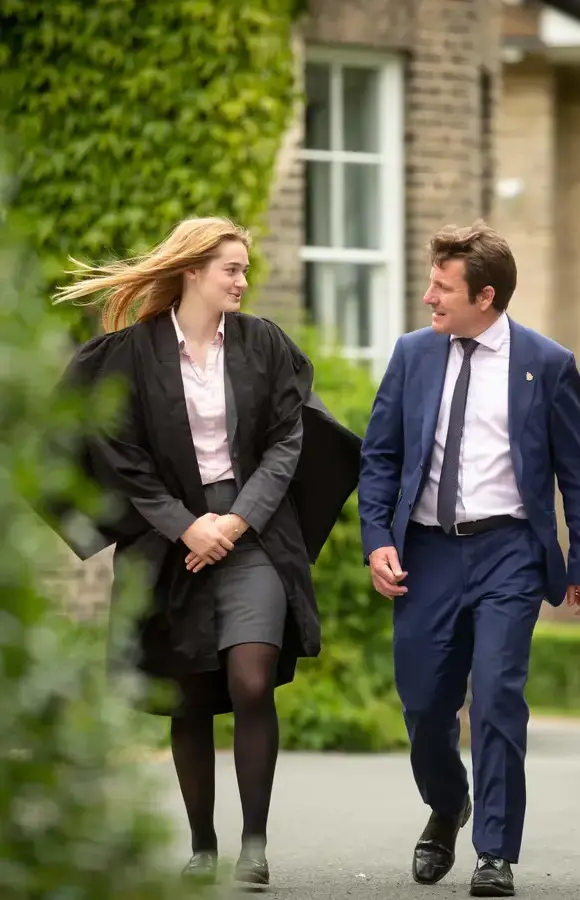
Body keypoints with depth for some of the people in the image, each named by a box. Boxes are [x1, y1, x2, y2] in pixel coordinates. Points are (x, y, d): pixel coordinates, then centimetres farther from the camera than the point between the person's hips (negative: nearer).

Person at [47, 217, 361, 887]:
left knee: (251, 683, -16)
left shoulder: (262, 344, 5)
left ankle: (255, 843, -10)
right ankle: (201, 848, 16)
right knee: (188, 700, 5)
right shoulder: (133, 352, 0)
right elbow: (121, 456, -1)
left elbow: (285, 442, 2)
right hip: (169, 539, 0)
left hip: (252, 530, 0)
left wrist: (236, 521, -9)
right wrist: (187, 527, -9)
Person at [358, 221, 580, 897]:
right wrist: (377, 539, -3)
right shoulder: (413, 354, 6)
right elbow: (379, 456, 10)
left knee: (497, 694, -15)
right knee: (424, 703, 9)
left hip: (507, 550, -3)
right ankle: (446, 809, 39)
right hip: (426, 550, 3)